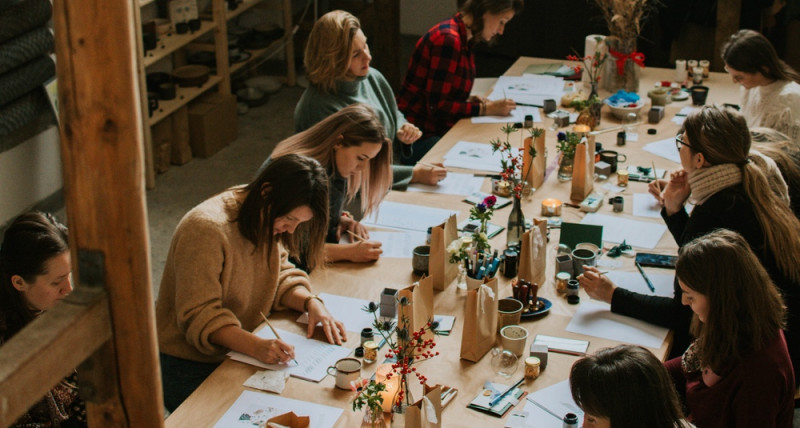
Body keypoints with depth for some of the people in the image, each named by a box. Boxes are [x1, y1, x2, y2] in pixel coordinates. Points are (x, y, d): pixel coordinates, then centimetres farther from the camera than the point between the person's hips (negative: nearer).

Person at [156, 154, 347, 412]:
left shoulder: (265, 220, -1)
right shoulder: (206, 229, -25)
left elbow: (279, 276, 7)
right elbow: (199, 317, -26)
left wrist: (311, 303, -13)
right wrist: (256, 346, -38)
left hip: (239, 354, 7)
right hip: (191, 368, -7)